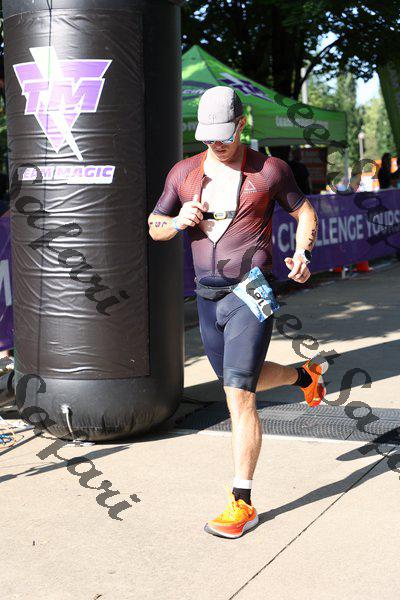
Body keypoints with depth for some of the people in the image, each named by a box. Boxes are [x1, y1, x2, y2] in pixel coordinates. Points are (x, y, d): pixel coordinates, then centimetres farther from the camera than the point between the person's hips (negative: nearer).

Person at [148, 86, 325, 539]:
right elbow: (154, 227, 14)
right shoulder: (184, 173, 6)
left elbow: (304, 213, 8)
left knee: (239, 396, -13)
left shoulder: (269, 170, -3)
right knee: (238, 381, 23)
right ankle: (304, 375, 53)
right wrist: (178, 222, -10)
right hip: (207, 297, 6)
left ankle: (242, 503, -4)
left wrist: (301, 254, -11)